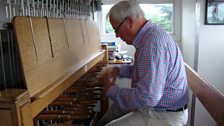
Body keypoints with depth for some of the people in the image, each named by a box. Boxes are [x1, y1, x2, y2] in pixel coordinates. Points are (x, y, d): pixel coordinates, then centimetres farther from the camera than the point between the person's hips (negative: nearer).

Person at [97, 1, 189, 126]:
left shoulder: (153, 43, -30)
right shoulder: (150, 34, 4)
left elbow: (147, 98, -34)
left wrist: (111, 90, -19)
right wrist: (119, 70, 9)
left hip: (163, 115, -10)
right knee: (116, 105, 25)